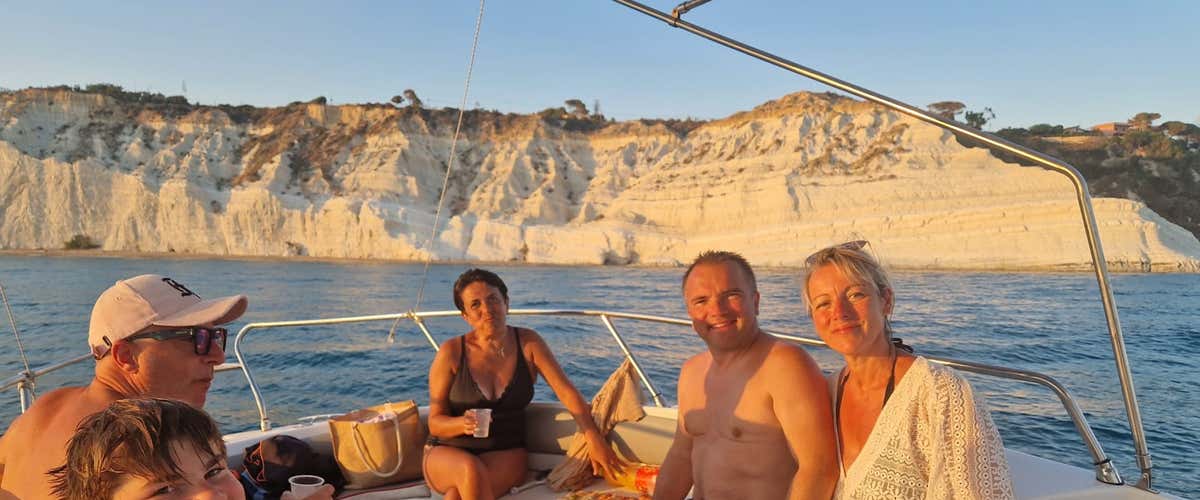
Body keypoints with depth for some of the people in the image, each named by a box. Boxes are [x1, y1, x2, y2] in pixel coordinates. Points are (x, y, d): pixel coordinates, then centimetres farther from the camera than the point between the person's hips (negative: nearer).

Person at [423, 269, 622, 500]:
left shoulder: (528, 343, -1)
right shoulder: (451, 352, -6)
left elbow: (566, 392, -7)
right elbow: (435, 423, -2)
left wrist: (595, 440, -20)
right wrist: (463, 423, -25)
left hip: (507, 454, 0)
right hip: (448, 452, 0)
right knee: (471, 471, -35)